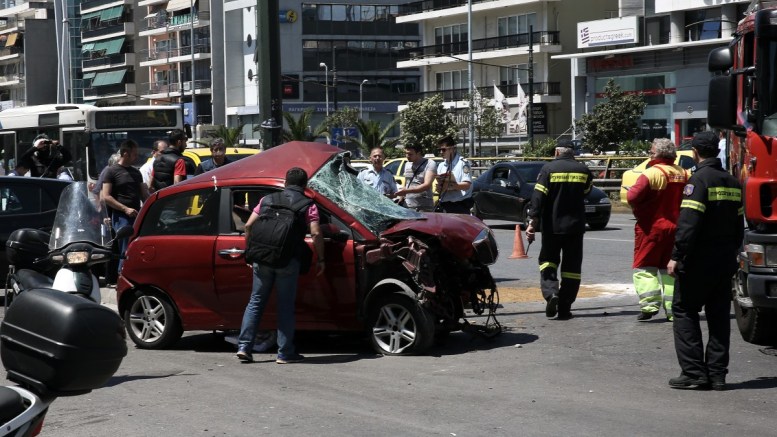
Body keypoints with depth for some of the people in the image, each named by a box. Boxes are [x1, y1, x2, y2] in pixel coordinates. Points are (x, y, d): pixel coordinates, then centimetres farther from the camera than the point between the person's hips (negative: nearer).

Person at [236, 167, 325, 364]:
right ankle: (285, 353, 6)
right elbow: (316, 234, -5)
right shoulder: (307, 205, 6)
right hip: (288, 260, -3)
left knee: (256, 301, 12)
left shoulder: (267, 199, 16)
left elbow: (248, 226, 11)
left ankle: (244, 347, 8)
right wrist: (321, 259, 4)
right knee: (286, 305, 5)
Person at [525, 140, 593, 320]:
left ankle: (550, 292, -11)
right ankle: (564, 308, 6)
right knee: (571, 265, 8)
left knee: (548, 259, 14)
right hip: (575, 225, 2)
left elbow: (538, 196, -12)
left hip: (552, 226, -2)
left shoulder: (548, 168, -6)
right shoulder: (583, 170, 3)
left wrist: (533, 221, -12)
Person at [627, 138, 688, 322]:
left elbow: (632, 196, -21)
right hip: (676, 229, 6)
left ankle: (649, 304, -11)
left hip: (652, 227, -6)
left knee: (643, 267, 2)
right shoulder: (684, 174, 5)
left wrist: (637, 208, -1)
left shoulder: (653, 173, -15)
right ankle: (674, 308, 9)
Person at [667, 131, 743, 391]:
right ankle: (717, 374, 10)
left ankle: (694, 372, -5)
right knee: (719, 316, 11)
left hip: (699, 261, -7)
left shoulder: (699, 179, -14)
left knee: (684, 311, 1)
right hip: (726, 261, 7)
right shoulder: (733, 183, 12)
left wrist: (676, 256, -19)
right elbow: (739, 225, 16)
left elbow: (689, 223, -21)